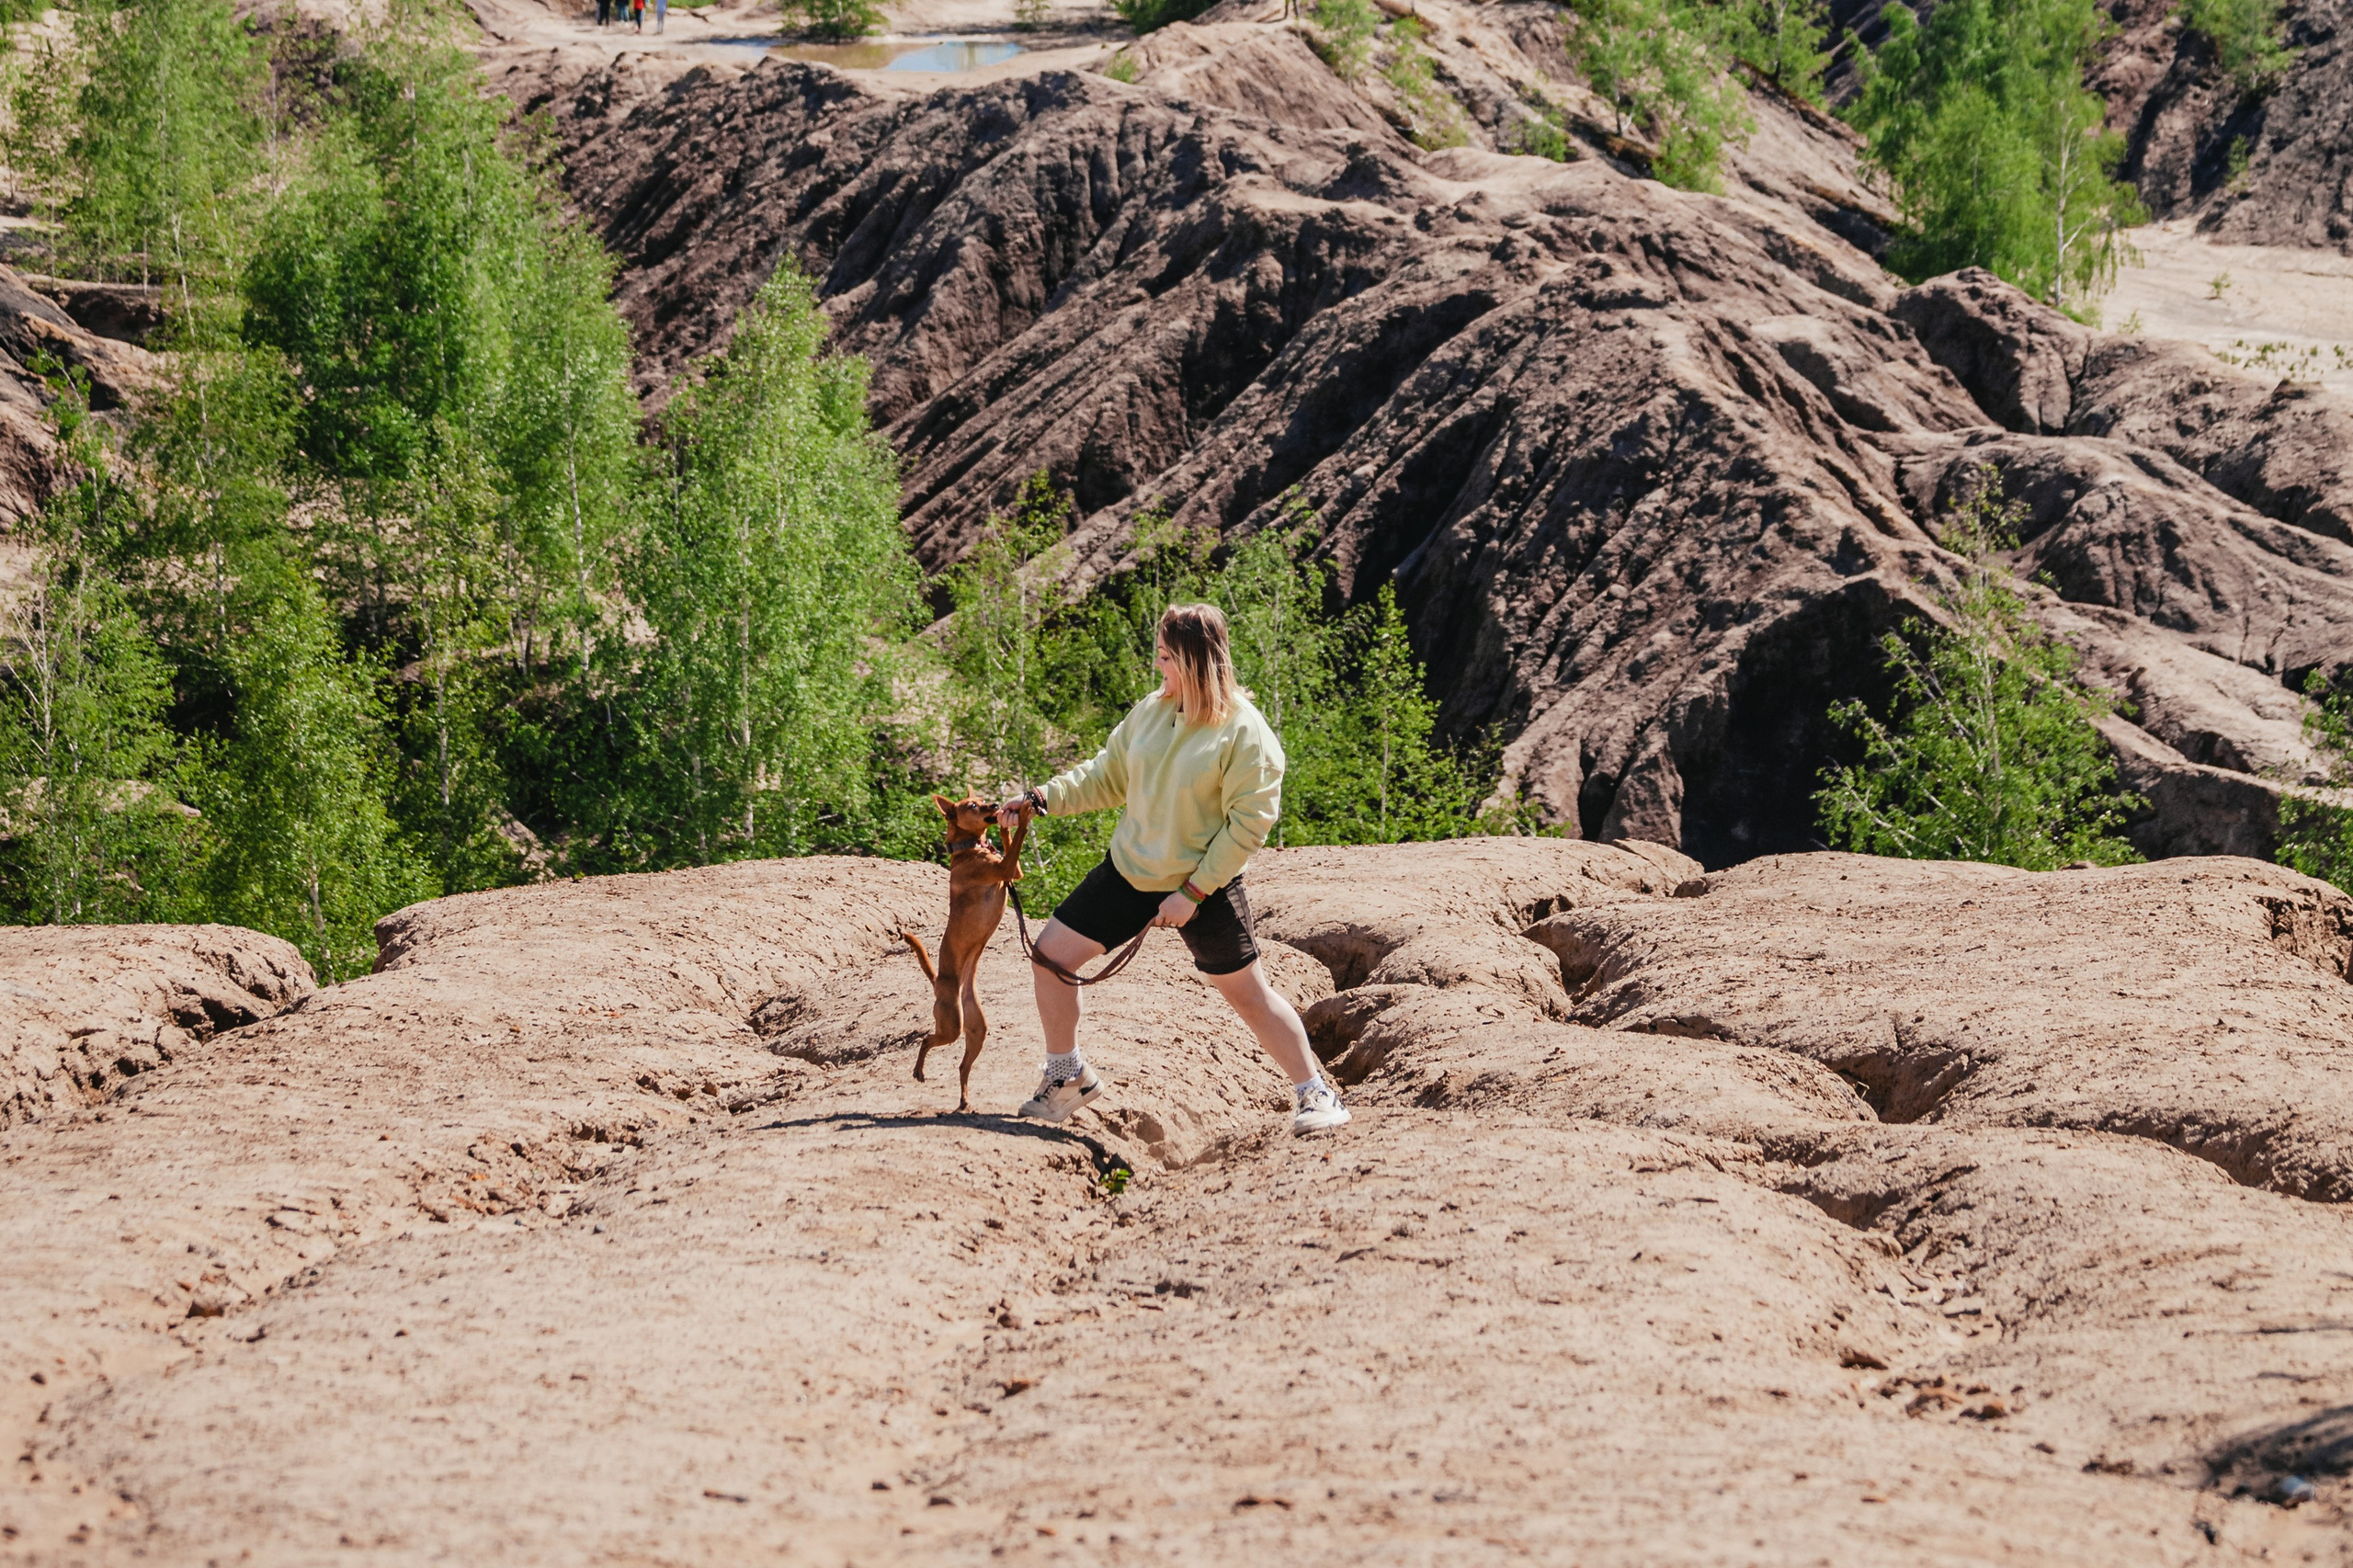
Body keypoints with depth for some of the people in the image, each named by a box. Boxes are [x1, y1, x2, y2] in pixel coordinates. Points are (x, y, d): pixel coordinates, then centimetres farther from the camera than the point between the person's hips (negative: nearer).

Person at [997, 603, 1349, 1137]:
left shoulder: (1244, 732, -19)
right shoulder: (1151, 712, -2)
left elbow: (1248, 823, -18)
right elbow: (1107, 775, 9)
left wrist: (1193, 893, -19)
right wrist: (1042, 799, -4)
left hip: (1205, 884, -6)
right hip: (1130, 872, 6)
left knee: (1247, 992, 1)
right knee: (1050, 954, 4)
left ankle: (1314, 1093, 18)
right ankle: (1069, 1078, 22)